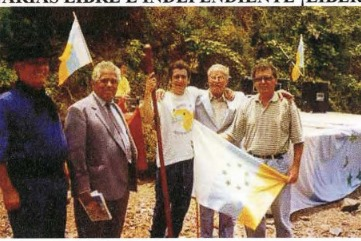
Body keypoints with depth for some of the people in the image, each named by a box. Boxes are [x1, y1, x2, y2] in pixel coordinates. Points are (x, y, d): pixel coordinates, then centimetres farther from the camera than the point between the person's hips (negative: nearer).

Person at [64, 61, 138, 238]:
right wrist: (84, 192, -19)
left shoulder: (116, 108, 16)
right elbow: (75, 154, -16)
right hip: (95, 192, -8)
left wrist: (130, 180, 13)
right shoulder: (79, 110, -10)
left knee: (114, 236, 19)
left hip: (121, 189, 8)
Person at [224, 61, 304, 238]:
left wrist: (295, 167, -8)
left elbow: (298, 141, -1)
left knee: (281, 215, 8)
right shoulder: (247, 106, 4)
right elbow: (232, 135, 6)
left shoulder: (287, 105, -3)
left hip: (279, 165, -2)